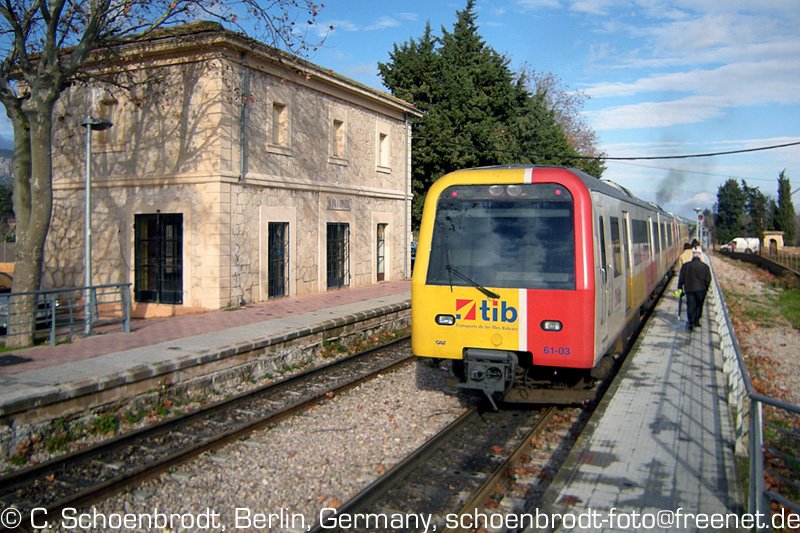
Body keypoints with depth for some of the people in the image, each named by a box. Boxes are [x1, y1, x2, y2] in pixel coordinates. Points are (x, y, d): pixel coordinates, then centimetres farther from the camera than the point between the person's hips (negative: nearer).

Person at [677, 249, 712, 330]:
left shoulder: (685, 266, -2)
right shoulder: (705, 266, -1)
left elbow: (681, 278, 1)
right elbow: (708, 279, 2)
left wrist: (679, 287, 10)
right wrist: (706, 288, 15)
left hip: (689, 289, 0)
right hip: (701, 290, 0)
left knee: (690, 306, 2)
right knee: (699, 305, 14)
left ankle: (690, 323, -7)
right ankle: (696, 321, 18)